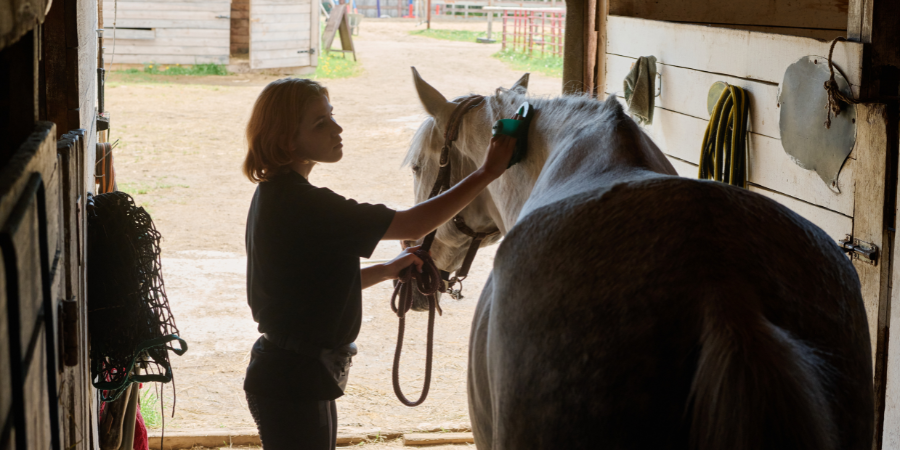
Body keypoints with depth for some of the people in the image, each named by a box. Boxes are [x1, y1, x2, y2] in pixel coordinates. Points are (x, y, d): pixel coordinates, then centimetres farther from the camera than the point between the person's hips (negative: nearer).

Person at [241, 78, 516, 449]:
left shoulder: (274, 194, 8)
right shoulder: (301, 204, -24)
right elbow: (413, 225, -24)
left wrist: (385, 270, 10)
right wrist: (488, 171, -18)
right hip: (294, 381, -10)